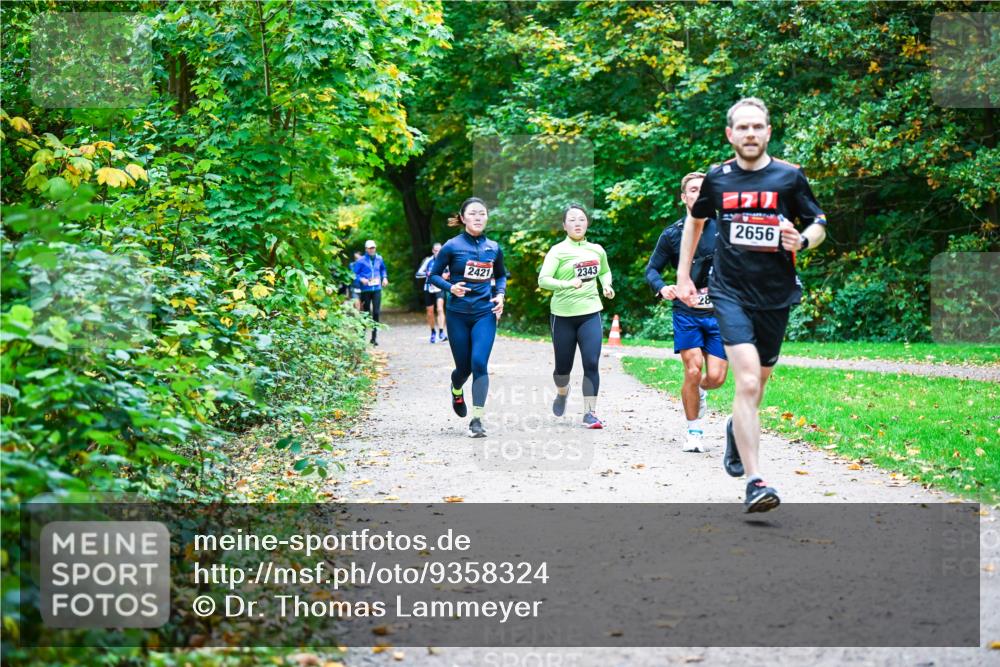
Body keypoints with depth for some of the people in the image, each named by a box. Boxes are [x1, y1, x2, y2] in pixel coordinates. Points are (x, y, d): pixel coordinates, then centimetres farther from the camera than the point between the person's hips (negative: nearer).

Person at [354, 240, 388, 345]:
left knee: (376, 312, -5)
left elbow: (383, 269, 26)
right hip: (366, 289, -2)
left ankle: (374, 337, 0)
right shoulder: (361, 261, -5)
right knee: (366, 313, 4)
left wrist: (384, 277, 11)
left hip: (377, 289, 3)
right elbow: (355, 274, -3)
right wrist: (361, 279, -19)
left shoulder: (379, 259, 8)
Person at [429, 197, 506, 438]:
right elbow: (434, 275, 1)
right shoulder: (452, 246, -5)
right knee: (464, 366, 7)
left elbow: (501, 275, 21)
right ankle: (456, 391, 44)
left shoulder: (494, 248, 5)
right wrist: (451, 288, -17)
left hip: (485, 314, 1)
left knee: (479, 363, -14)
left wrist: (500, 294, 3)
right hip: (458, 315, -1)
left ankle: (477, 420, -10)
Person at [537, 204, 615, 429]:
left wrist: (606, 285, 5)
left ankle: (589, 413, -4)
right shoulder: (558, 251, -6)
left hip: (590, 313, 2)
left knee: (591, 363, -10)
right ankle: (562, 392, 43)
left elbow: (605, 271, 27)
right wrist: (568, 284, -31)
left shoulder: (597, 250, 7)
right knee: (563, 366, 9)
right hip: (562, 315, -2)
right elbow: (543, 280, -17)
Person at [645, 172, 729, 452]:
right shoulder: (672, 234, 2)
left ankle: (699, 391, 33)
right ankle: (694, 432, 5)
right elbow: (652, 269, 9)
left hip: (720, 313, 1)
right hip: (686, 312, -1)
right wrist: (662, 288, -11)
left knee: (715, 377, -5)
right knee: (693, 371, -13)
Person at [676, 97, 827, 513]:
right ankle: (755, 482, -20)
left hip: (776, 295, 2)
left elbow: (820, 225, 8)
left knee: (756, 385, 16)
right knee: (747, 382, -17)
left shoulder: (789, 177, 0)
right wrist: (683, 276, 17)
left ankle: (737, 429, 50)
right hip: (730, 292, -1)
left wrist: (802, 240, -15)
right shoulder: (716, 178, 3)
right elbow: (695, 221, 20)